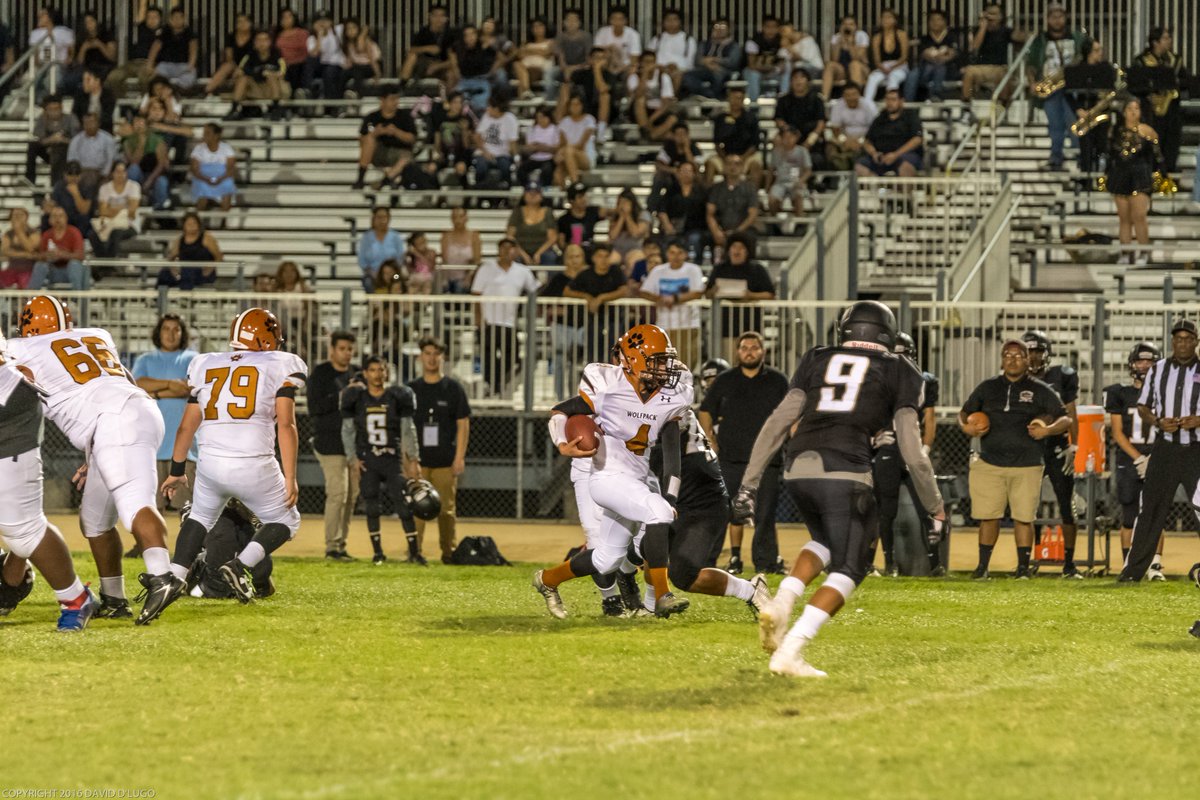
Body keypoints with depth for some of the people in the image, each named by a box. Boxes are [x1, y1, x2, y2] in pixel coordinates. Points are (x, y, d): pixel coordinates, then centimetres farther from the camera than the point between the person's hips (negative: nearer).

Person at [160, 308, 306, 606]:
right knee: (285, 522, 19)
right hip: (254, 466, -3)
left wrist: (176, 470, 26)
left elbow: (187, 426, 15)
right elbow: (285, 425, -6)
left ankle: (174, 578, 9)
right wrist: (290, 477, -4)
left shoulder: (206, 366, 14)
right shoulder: (281, 367, 4)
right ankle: (240, 566, -3)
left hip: (210, 465, 4)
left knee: (200, 517, 29)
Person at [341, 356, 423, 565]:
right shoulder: (356, 396, 0)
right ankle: (378, 552, 12)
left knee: (403, 504, -7)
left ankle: (414, 552, -1)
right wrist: (353, 458, -2)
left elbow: (408, 429, 5)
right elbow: (347, 429, 5)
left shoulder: (398, 396, 0)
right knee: (371, 506, 2)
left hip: (393, 458, -1)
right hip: (367, 460, 1)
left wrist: (413, 458, 1)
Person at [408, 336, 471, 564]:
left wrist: (459, 458, -6)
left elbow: (463, 425, 2)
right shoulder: (411, 389, 8)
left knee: (446, 508, 0)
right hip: (417, 460, 1)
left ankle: (448, 552, 8)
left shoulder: (453, 388, 4)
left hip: (445, 460, -1)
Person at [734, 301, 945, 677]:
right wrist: (934, 506, 21)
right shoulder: (899, 373, 14)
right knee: (847, 569, 7)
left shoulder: (817, 360, 21)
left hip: (798, 469, 4)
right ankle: (791, 651, -10)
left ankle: (781, 603, 6)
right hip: (845, 473, -4)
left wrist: (749, 482, 13)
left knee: (826, 542, 30)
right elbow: (911, 449, 9)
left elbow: (779, 421, 13)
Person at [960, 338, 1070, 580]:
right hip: (990, 464, 2)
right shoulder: (988, 388, 11)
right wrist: (966, 427, -1)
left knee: (1023, 517, -2)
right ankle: (982, 566, 11)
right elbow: (965, 412, 21)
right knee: (988, 516, 2)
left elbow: (1065, 419, 3)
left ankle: (1023, 566, 7)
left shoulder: (1039, 391, 4)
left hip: (1026, 467, -2)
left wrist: (1048, 430, -16)